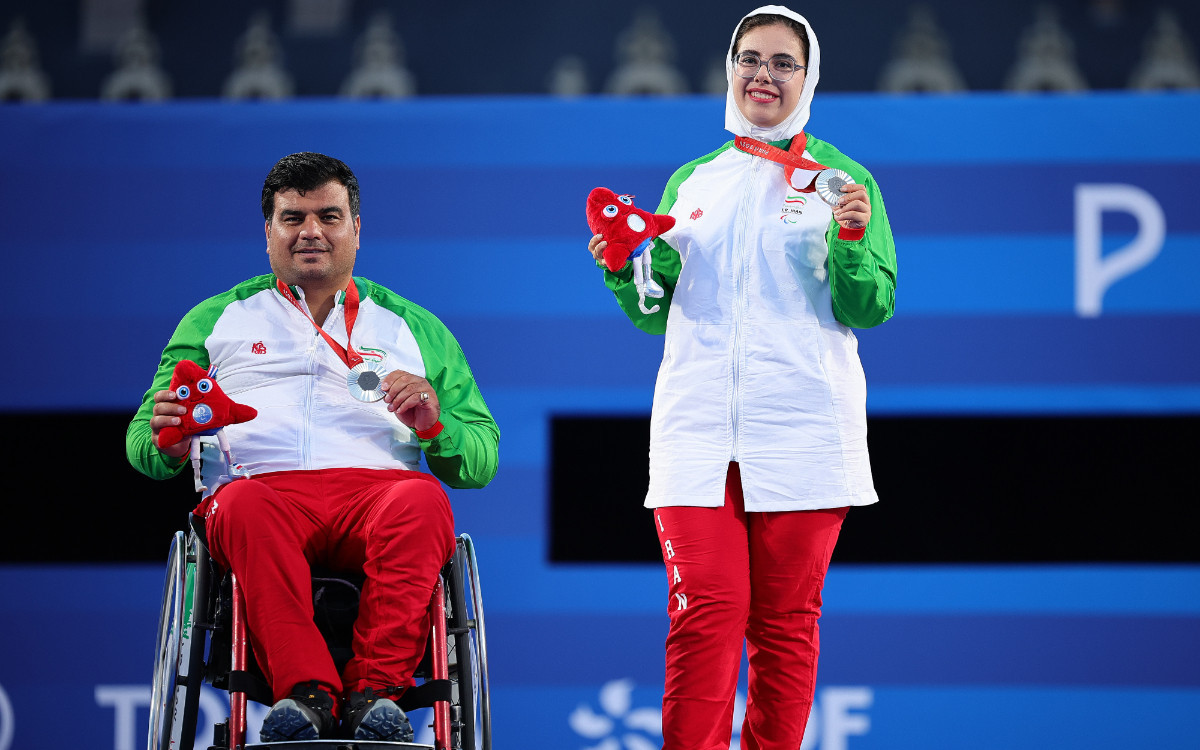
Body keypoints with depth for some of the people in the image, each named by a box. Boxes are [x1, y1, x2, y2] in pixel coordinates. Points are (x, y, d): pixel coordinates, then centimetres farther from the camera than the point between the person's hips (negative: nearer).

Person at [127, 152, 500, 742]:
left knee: (422, 499, -36)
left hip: (377, 488, 1)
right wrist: (168, 444, -4)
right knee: (245, 503, -38)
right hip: (264, 486, 0)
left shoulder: (414, 329, 27)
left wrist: (435, 424, -2)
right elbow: (142, 443, 22)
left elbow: (481, 460, 22)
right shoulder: (217, 321, 27)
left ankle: (376, 690, -47)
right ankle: (305, 693, -50)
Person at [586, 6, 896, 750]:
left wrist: (852, 242, -16)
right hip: (697, 425, 2)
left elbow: (871, 308, 1)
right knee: (704, 617, -9)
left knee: (785, 623, 1)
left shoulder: (842, 179, 8)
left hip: (801, 429, -1)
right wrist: (624, 273, -1)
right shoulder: (691, 181, 17)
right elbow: (655, 310, 19)